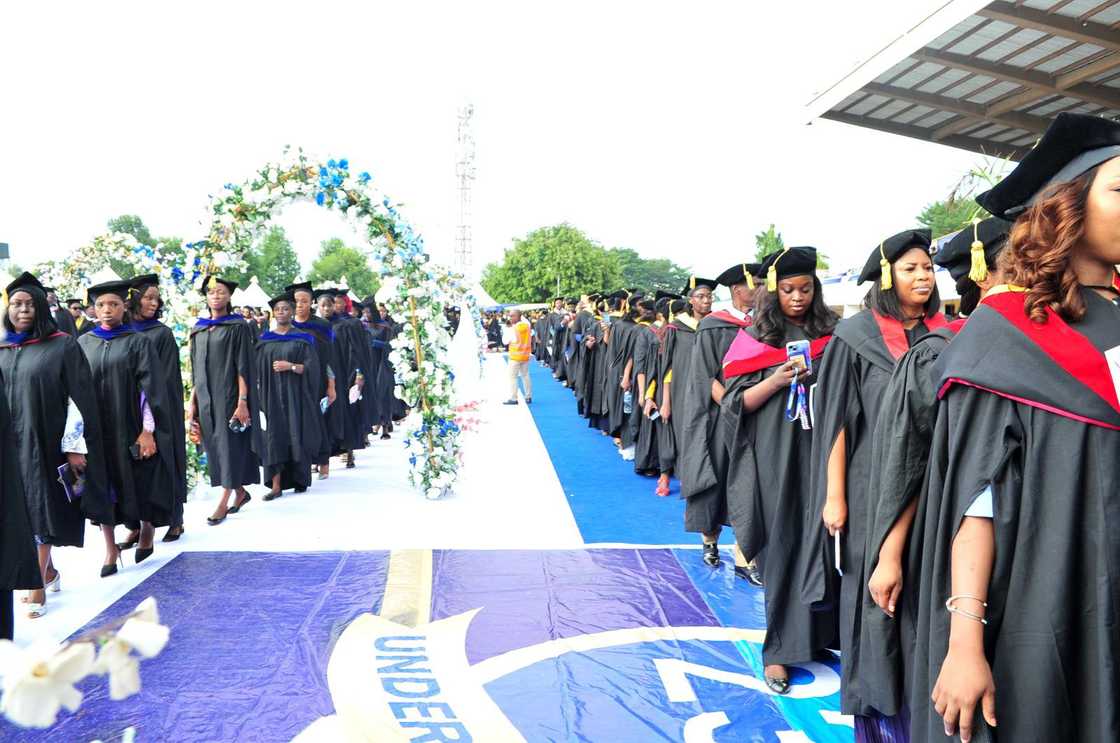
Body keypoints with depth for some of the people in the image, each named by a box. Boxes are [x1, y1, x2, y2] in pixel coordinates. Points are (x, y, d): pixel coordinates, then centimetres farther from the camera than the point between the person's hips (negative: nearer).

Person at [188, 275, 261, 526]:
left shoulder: (238, 326, -5)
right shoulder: (198, 329, 11)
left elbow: (243, 367, -10)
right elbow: (196, 369, 14)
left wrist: (242, 401, -16)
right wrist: (193, 402, 8)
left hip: (228, 395, -6)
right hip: (206, 397, 6)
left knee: (229, 446, -3)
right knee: (215, 449, 9)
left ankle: (223, 504, 2)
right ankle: (241, 492, 23)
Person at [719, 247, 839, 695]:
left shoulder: (830, 333, 8)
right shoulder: (755, 338, 1)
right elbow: (737, 402, -3)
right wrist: (779, 378, -17)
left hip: (823, 451, 3)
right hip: (776, 456, -2)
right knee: (784, 544, 0)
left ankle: (822, 631, 21)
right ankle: (780, 646, 9)